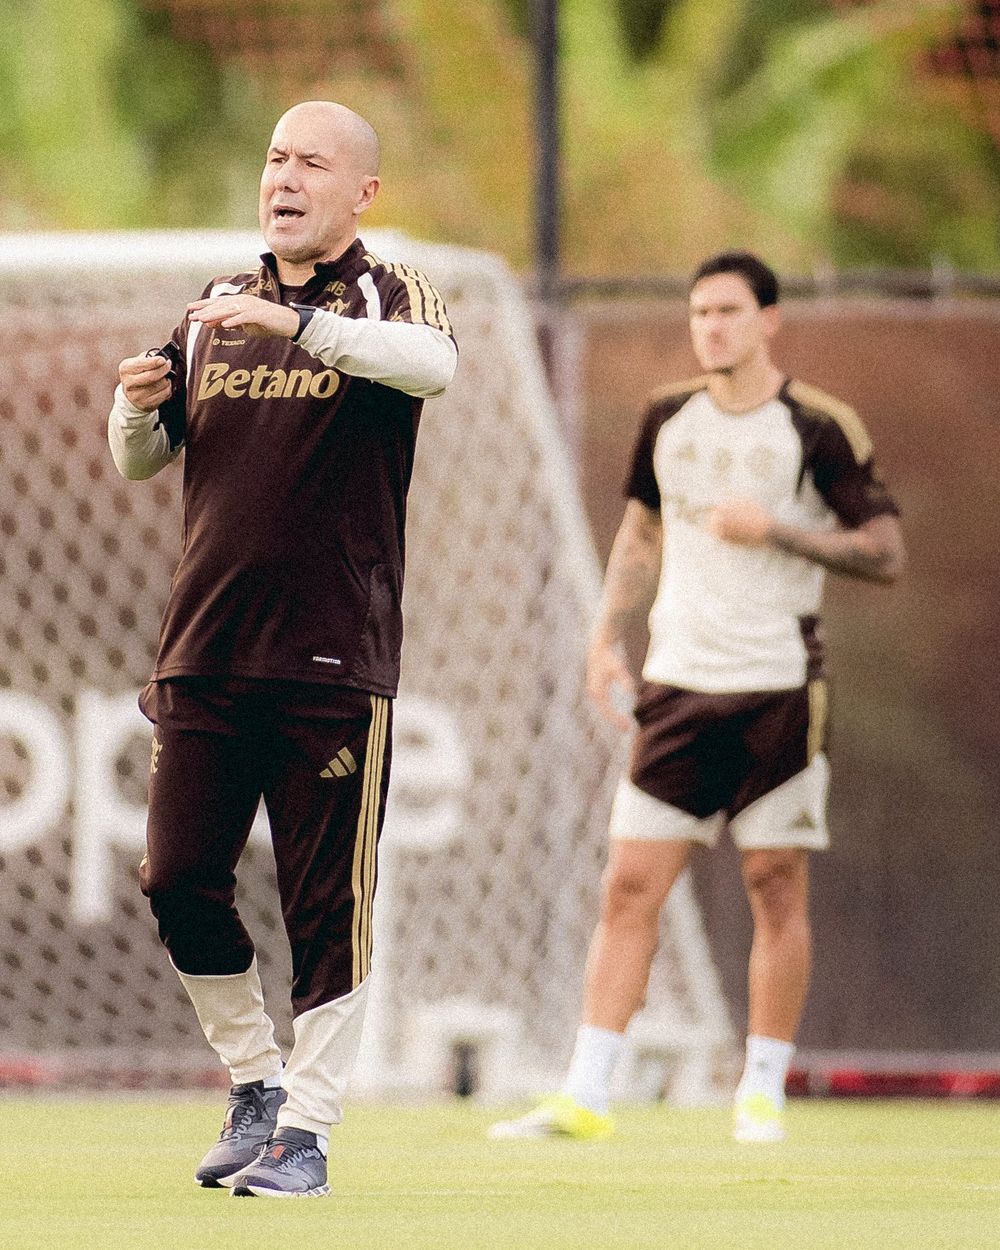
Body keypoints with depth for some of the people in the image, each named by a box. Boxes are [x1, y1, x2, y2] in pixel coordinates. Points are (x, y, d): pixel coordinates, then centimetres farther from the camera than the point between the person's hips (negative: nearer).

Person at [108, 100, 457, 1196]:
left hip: (334, 658, -5)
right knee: (178, 881, 2)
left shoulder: (388, 296, 0)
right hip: (203, 653, 5)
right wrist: (137, 405, -6)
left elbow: (433, 364, -25)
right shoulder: (213, 313, 15)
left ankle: (306, 1128, 4)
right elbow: (141, 461, 17)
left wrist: (295, 323, -37)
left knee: (327, 904, -3)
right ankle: (254, 1083, 19)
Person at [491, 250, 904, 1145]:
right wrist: (609, 637, 13)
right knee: (630, 888, -2)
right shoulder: (669, 418, 9)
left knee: (777, 888, 0)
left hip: (779, 690, -4)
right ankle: (586, 1097, -2)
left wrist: (776, 530, -18)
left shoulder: (819, 428, -6)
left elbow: (885, 552, -7)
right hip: (678, 683, 4)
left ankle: (763, 1093, 11)